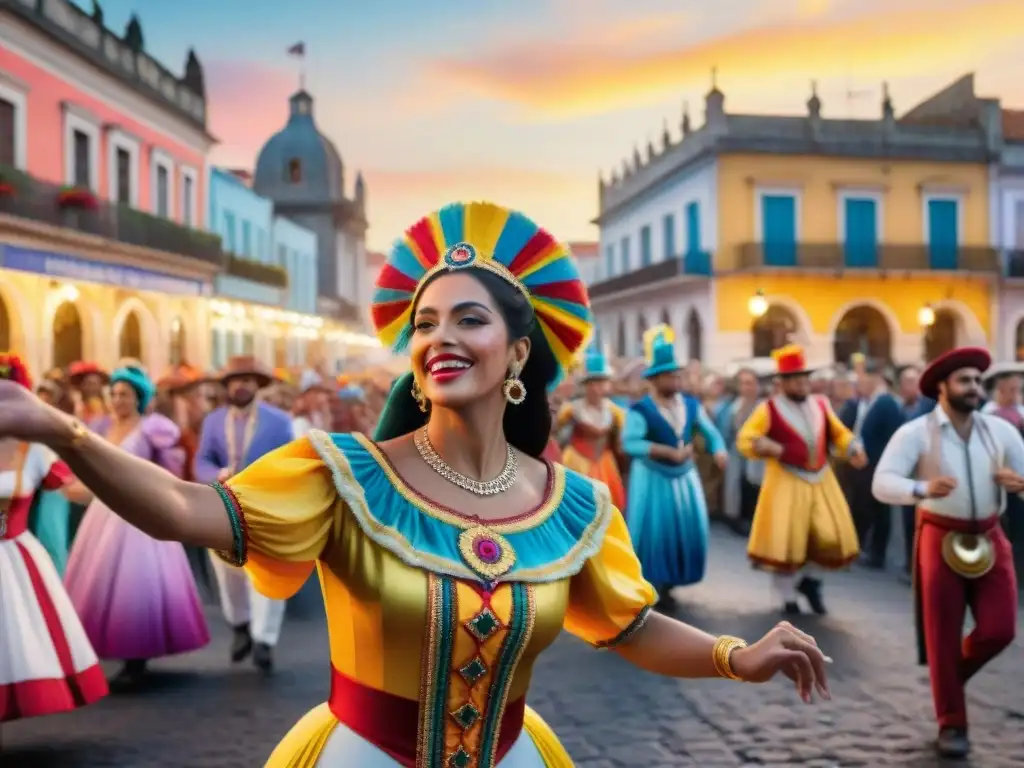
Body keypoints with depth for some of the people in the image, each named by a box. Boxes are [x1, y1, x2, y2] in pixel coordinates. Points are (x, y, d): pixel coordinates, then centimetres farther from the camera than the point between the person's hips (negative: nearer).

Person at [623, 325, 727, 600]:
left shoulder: (691, 405, 1)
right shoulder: (640, 410, -17)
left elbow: (711, 433, 2)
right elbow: (629, 443, -27)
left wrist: (719, 451, -20)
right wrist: (669, 452, -30)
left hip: (685, 477, 6)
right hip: (652, 478, -5)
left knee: (684, 532, 8)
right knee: (651, 532, -4)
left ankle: (667, 585, 22)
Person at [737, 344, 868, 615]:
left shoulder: (820, 404, 7)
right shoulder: (769, 409, -8)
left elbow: (838, 433, 13)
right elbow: (745, 440, -11)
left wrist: (853, 450, -7)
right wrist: (778, 450, -25)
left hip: (821, 481, 5)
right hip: (786, 483, -4)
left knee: (831, 537, 1)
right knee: (784, 542, -1)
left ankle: (808, 581, 27)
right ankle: (789, 599, 15)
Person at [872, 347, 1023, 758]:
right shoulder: (915, 432, -9)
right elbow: (882, 484, -19)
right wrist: (922, 489, -39)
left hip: (990, 538, 3)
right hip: (941, 539, -3)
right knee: (943, 636, 2)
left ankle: (952, 676, 30)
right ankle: (951, 725, 18)